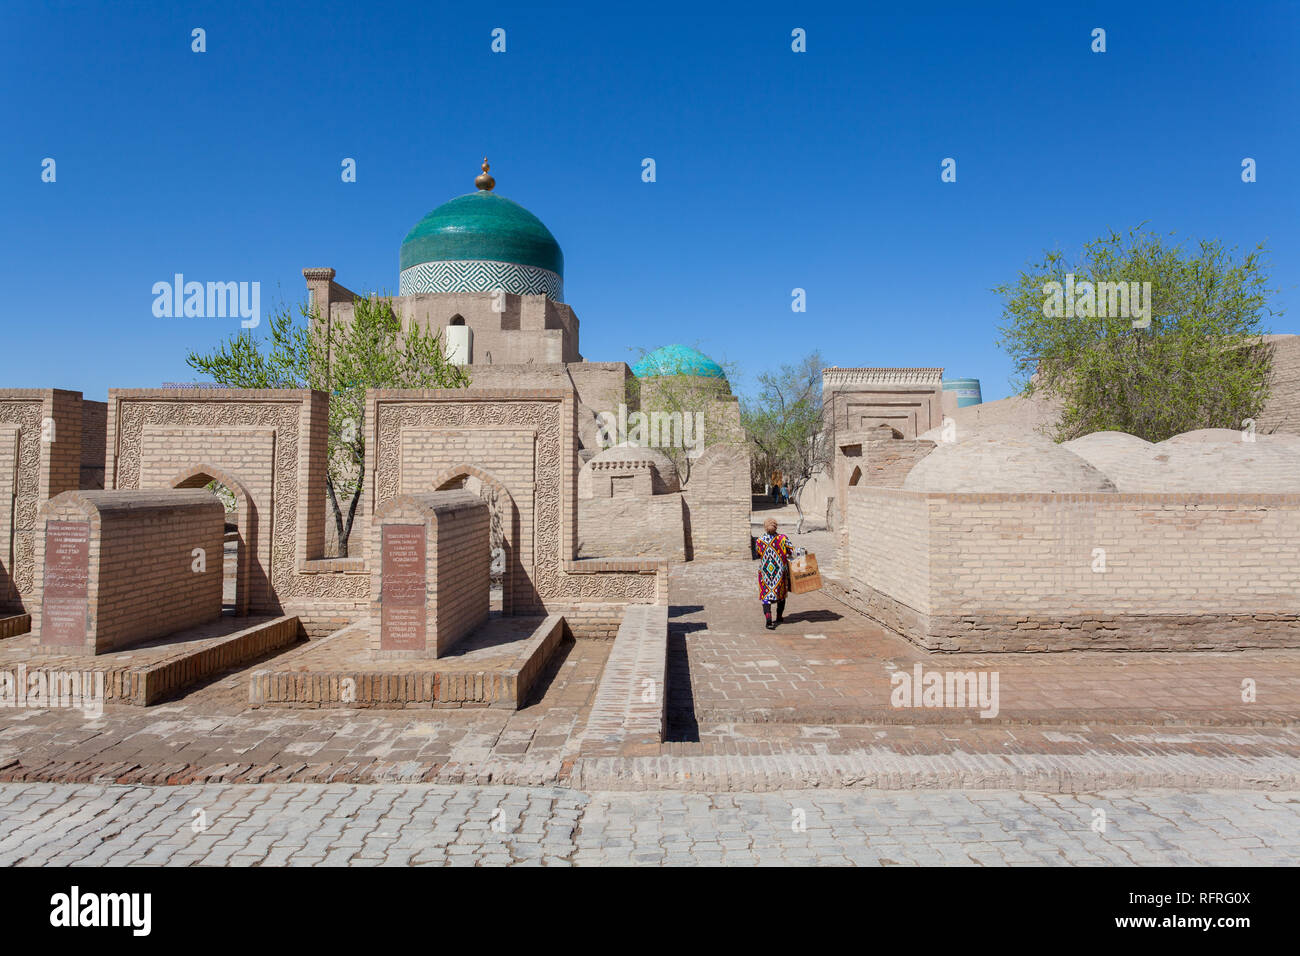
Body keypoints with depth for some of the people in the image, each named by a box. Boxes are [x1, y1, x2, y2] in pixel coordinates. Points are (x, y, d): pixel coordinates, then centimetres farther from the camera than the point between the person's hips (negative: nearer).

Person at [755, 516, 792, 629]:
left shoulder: (759, 542, -9)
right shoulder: (783, 539, -12)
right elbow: (792, 553, -9)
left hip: (764, 572, -1)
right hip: (780, 572, 1)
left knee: (766, 596, 2)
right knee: (781, 594, 20)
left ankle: (769, 621, -13)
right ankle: (779, 617, 35)